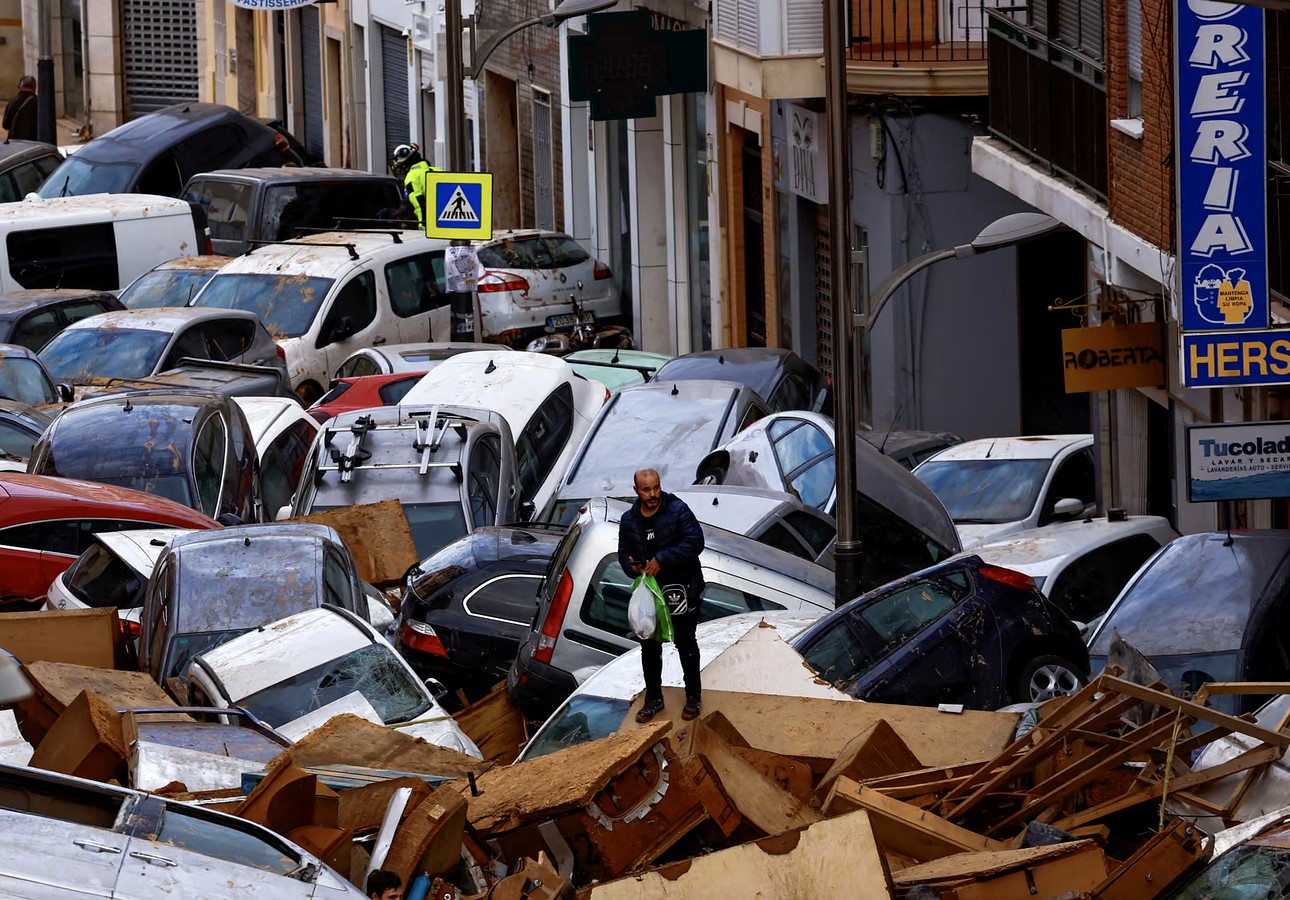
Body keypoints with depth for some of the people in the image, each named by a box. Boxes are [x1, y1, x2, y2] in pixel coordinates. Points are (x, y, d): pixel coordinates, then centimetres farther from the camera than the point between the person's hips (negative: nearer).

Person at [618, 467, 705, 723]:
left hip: (681, 591, -4)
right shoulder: (629, 520, 1)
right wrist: (632, 567, -14)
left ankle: (693, 696, 22)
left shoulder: (678, 510, -14)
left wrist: (662, 560, -27)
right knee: (649, 647, 11)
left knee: (686, 645, 8)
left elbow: (694, 542, -22)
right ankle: (653, 698, 24)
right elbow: (624, 552, 11)